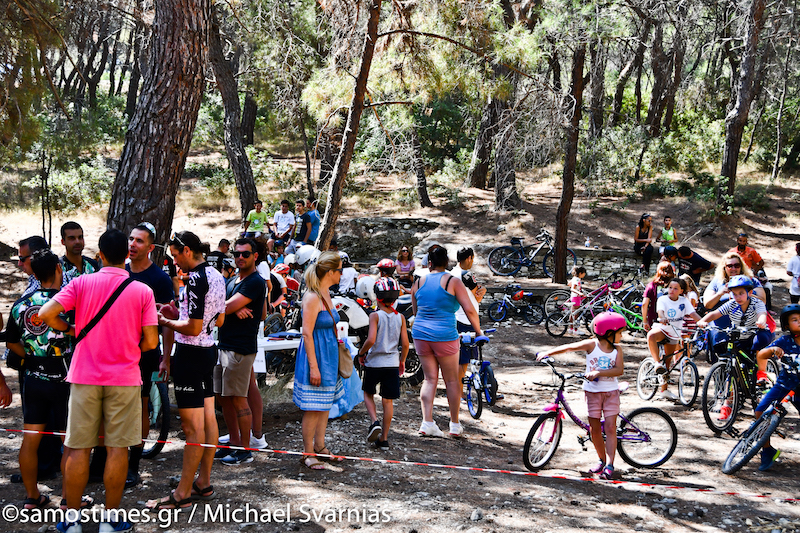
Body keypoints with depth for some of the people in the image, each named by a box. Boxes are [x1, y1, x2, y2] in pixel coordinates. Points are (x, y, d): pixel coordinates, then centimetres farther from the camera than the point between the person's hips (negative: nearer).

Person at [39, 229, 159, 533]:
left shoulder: (82, 283, -3)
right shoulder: (143, 291, -4)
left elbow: (46, 314, -12)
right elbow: (151, 342, -6)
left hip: (84, 377, 1)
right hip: (124, 378, -1)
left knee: (78, 450, 8)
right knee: (117, 450, 6)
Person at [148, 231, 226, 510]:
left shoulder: (195, 279, -19)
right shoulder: (216, 275, 10)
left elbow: (193, 327, -22)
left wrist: (165, 322, -7)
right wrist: (179, 314, 14)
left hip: (191, 353, -10)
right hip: (209, 350, 10)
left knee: (193, 426, -5)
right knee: (208, 418, 14)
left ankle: (183, 493, 1)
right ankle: (204, 482, 23)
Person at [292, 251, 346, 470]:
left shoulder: (326, 294, 11)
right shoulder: (312, 298, -18)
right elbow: (307, 334, -20)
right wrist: (314, 367, -21)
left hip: (329, 356, 9)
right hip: (316, 355, -9)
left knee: (326, 403, 15)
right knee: (314, 408, -2)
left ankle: (320, 446, 25)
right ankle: (308, 453, 8)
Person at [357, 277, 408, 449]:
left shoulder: (375, 316, -11)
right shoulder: (400, 317, 0)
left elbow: (371, 340, -21)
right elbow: (405, 344, -1)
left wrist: (361, 353, -3)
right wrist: (402, 361, 14)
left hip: (374, 362, -3)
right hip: (392, 363, 3)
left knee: (368, 393, 19)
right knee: (388, 401, 9)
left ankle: (374, 421, -4)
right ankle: (384, 438, 12)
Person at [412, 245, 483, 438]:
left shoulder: (418, 283, 7)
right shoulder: (453, 281, -6)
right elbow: (469, 310, -10)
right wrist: (478, 330, 5)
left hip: (421, 334, 4)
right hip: (445, 335, -4)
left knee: (430, 379, 10)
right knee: (451, 380, 9)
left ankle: (427, 422, 0)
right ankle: (455, 425, 16)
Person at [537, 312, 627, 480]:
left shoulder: (617, 349, -1)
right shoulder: (592, 345, -7)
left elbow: (619, 370, -14)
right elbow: (568, 347, -13)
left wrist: (598, 372, -27)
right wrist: (548, 353, -23)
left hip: (611, 391, 0)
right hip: (593, 391, 0)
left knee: (610, 427, -8)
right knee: (594, 429, 4)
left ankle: (609, 465, -10)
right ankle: (602, 460, 23)